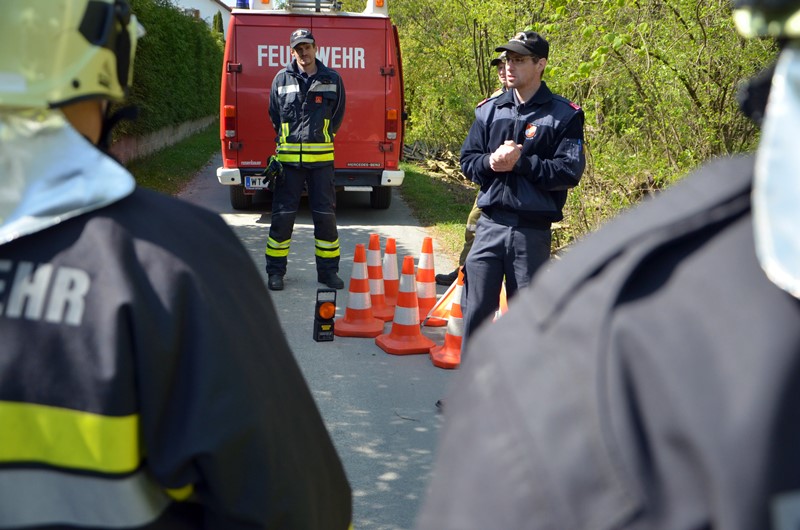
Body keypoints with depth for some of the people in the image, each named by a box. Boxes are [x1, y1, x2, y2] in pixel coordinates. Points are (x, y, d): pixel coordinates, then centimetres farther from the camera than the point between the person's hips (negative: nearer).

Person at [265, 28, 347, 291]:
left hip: (321, 158, 1)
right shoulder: (282, 79, 4)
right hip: (288, 158, -1)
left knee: (326, 215, 2)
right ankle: (275, 271, 11)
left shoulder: (332, 80, 6)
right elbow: (274, 115, 15)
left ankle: (328, 270, 13)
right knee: (282, 215, 0)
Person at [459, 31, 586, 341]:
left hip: (532, 231, -3)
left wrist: (521, 162, -16)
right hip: (489, 225, 3)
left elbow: (570, 172, -9)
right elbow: (467, 160, 10)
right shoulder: (489, 111, 11)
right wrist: (491, 162, -11)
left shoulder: (564, 115, -1)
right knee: (475, 308, 4)